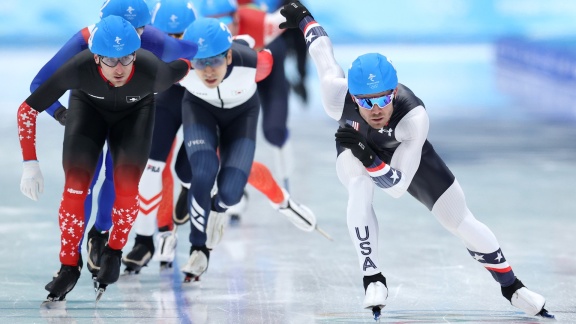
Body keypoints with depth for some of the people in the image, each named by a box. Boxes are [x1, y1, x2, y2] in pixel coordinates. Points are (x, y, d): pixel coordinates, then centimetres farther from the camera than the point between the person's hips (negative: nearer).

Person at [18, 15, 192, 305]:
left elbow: (184, 67, -15)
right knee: (75, 186, -12)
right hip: (88, 105, 0)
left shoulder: (152, 72, -41)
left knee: (127, 186, -15)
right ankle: (69, 266, 6)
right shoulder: (79, 69, -40)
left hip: (135, 110, 0)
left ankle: (114, 252, 12)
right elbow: (27, 110, -28)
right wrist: (30, 163, -30)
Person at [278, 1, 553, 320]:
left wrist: (370, 159, -58)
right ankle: (372, 278, -21)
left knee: (462, 222, 0)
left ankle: (510, 286, 25)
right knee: (359, 189, -36)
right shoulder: (337, 96, -39)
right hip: (353, 148, 1)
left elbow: (397, 186, -41)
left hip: (404, 152, 0)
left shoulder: (414, 117, -44)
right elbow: (323, 51, -17)